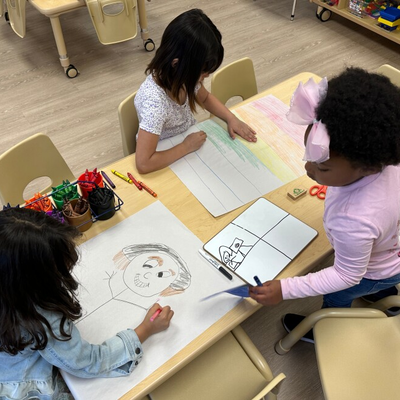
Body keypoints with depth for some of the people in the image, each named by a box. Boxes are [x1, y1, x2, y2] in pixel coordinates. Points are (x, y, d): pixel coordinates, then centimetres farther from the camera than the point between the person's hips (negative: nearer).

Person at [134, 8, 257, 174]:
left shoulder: (182, 76, -16)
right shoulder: (154, 101, -37)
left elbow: (205, 98, 7)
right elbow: (143, 163, -39)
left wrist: (231, 118, -8)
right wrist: (187, 146, -29)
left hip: (190, 140, 6)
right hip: (167, 159, -6)